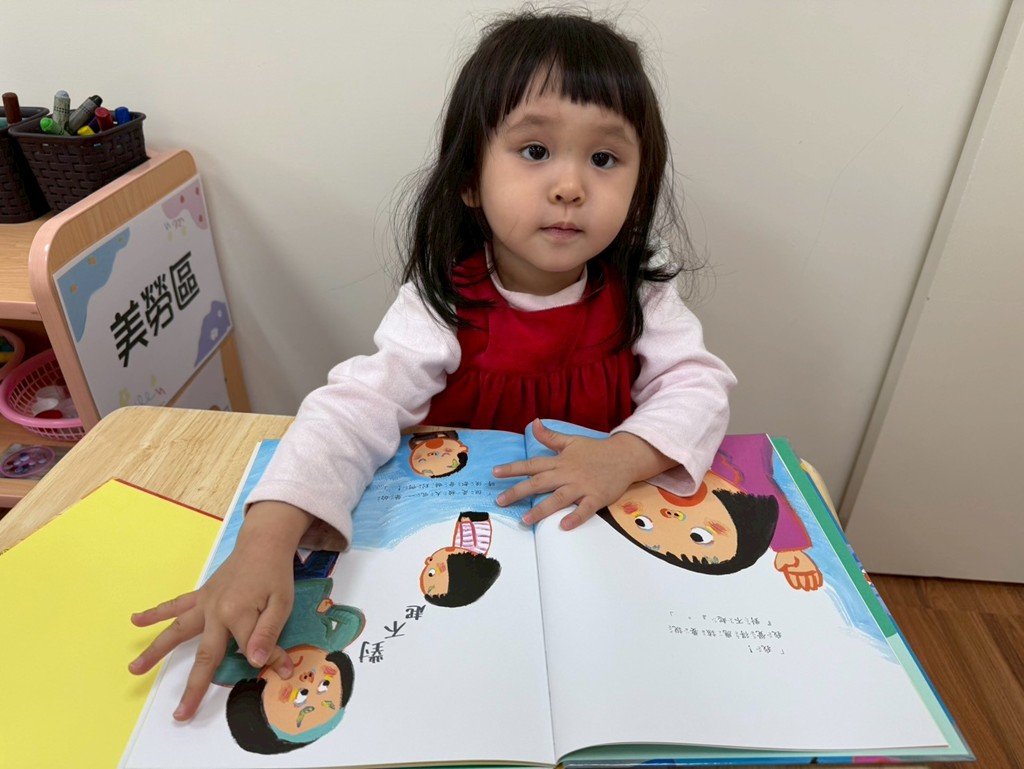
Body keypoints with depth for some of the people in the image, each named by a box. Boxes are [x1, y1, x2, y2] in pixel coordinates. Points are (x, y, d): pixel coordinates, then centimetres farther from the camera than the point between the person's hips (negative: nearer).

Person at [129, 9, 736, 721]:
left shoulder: (638, 293, -10)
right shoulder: (443, 304, -19)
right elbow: (355, 407, -28)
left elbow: (700, 386, -12)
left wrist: (626, 454, -33)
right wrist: (265, 542, -44)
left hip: (605, 527, 1)